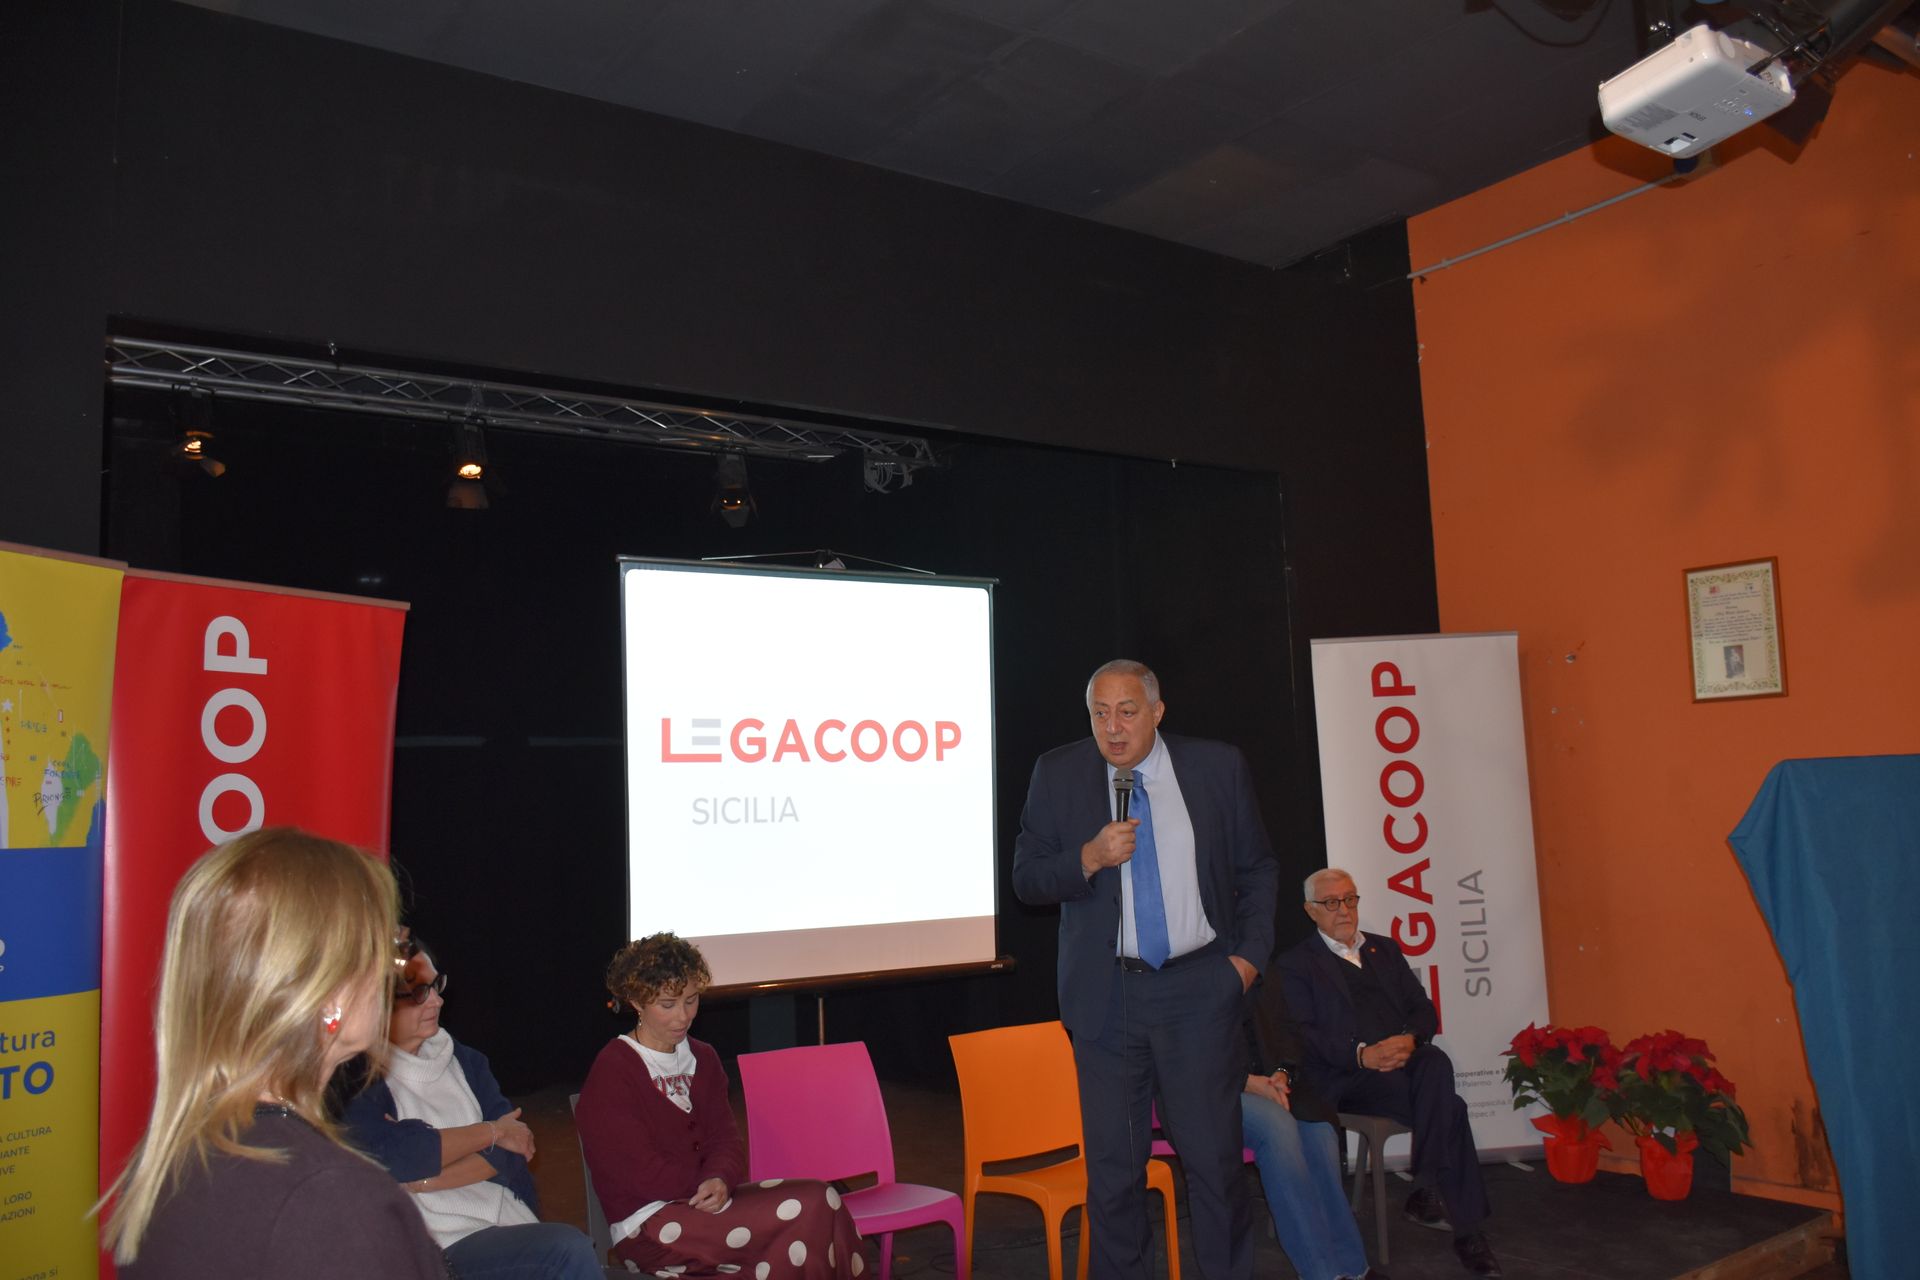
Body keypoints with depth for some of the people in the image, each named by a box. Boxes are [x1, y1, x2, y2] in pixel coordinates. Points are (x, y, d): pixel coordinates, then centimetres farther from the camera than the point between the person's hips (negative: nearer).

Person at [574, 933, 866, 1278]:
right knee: (808, 1210, -24)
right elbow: (640, 1173, -12)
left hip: (700, 1203, 7)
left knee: (820, 1198, -20)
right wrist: (708, 1185, -10)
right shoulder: (612, 1072, -8)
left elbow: (723, 1138, 6)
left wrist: (720, 1180, -15)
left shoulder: (702, 1058, 13)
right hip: (648, 1226, -7)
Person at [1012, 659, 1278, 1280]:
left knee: (1214, 1154, 5)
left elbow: (1258, 870, 10)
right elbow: (1027, 879, 0)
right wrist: (1089, 858, -17)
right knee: (1113, 1164, 9)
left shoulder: (1219, 767, 0)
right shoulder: (1058, 774, 0)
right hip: (1106, 993, 1)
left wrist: (1250, 954, 0)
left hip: (1200, 988, 0)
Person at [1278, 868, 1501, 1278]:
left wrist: (1410, 1038, -10)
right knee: (1450, 1109, -28)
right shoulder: (1296, 964, 7)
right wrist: (1362, 1055, -22)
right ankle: (1466, 1225, -18)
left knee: (1436, 1063, -34)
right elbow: (1303, 1034, -6)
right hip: (1346, 1078, -4)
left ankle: (1424, 1193, -26)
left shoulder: (1384, 949, 24)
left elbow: (1424, 1009, 16)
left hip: (1404, 1058, 4)